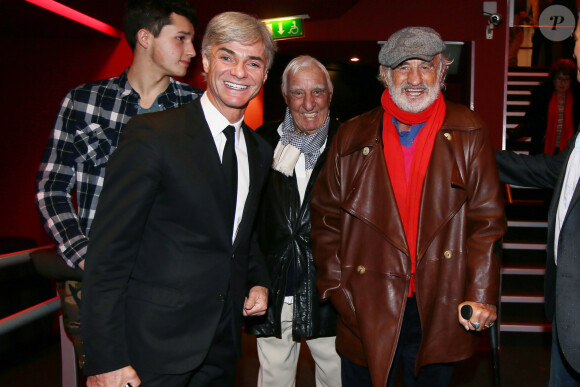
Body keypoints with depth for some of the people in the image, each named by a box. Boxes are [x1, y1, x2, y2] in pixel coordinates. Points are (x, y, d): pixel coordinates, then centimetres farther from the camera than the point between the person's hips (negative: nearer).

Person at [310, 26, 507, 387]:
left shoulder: (469, 134, 0)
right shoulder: (352, 137, 2)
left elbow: (486, 218, -2)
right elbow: (326, 219, 5)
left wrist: (482, 295, -8)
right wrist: (337, 286, -1)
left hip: (439, 312, 0)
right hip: (366, 311, 1)